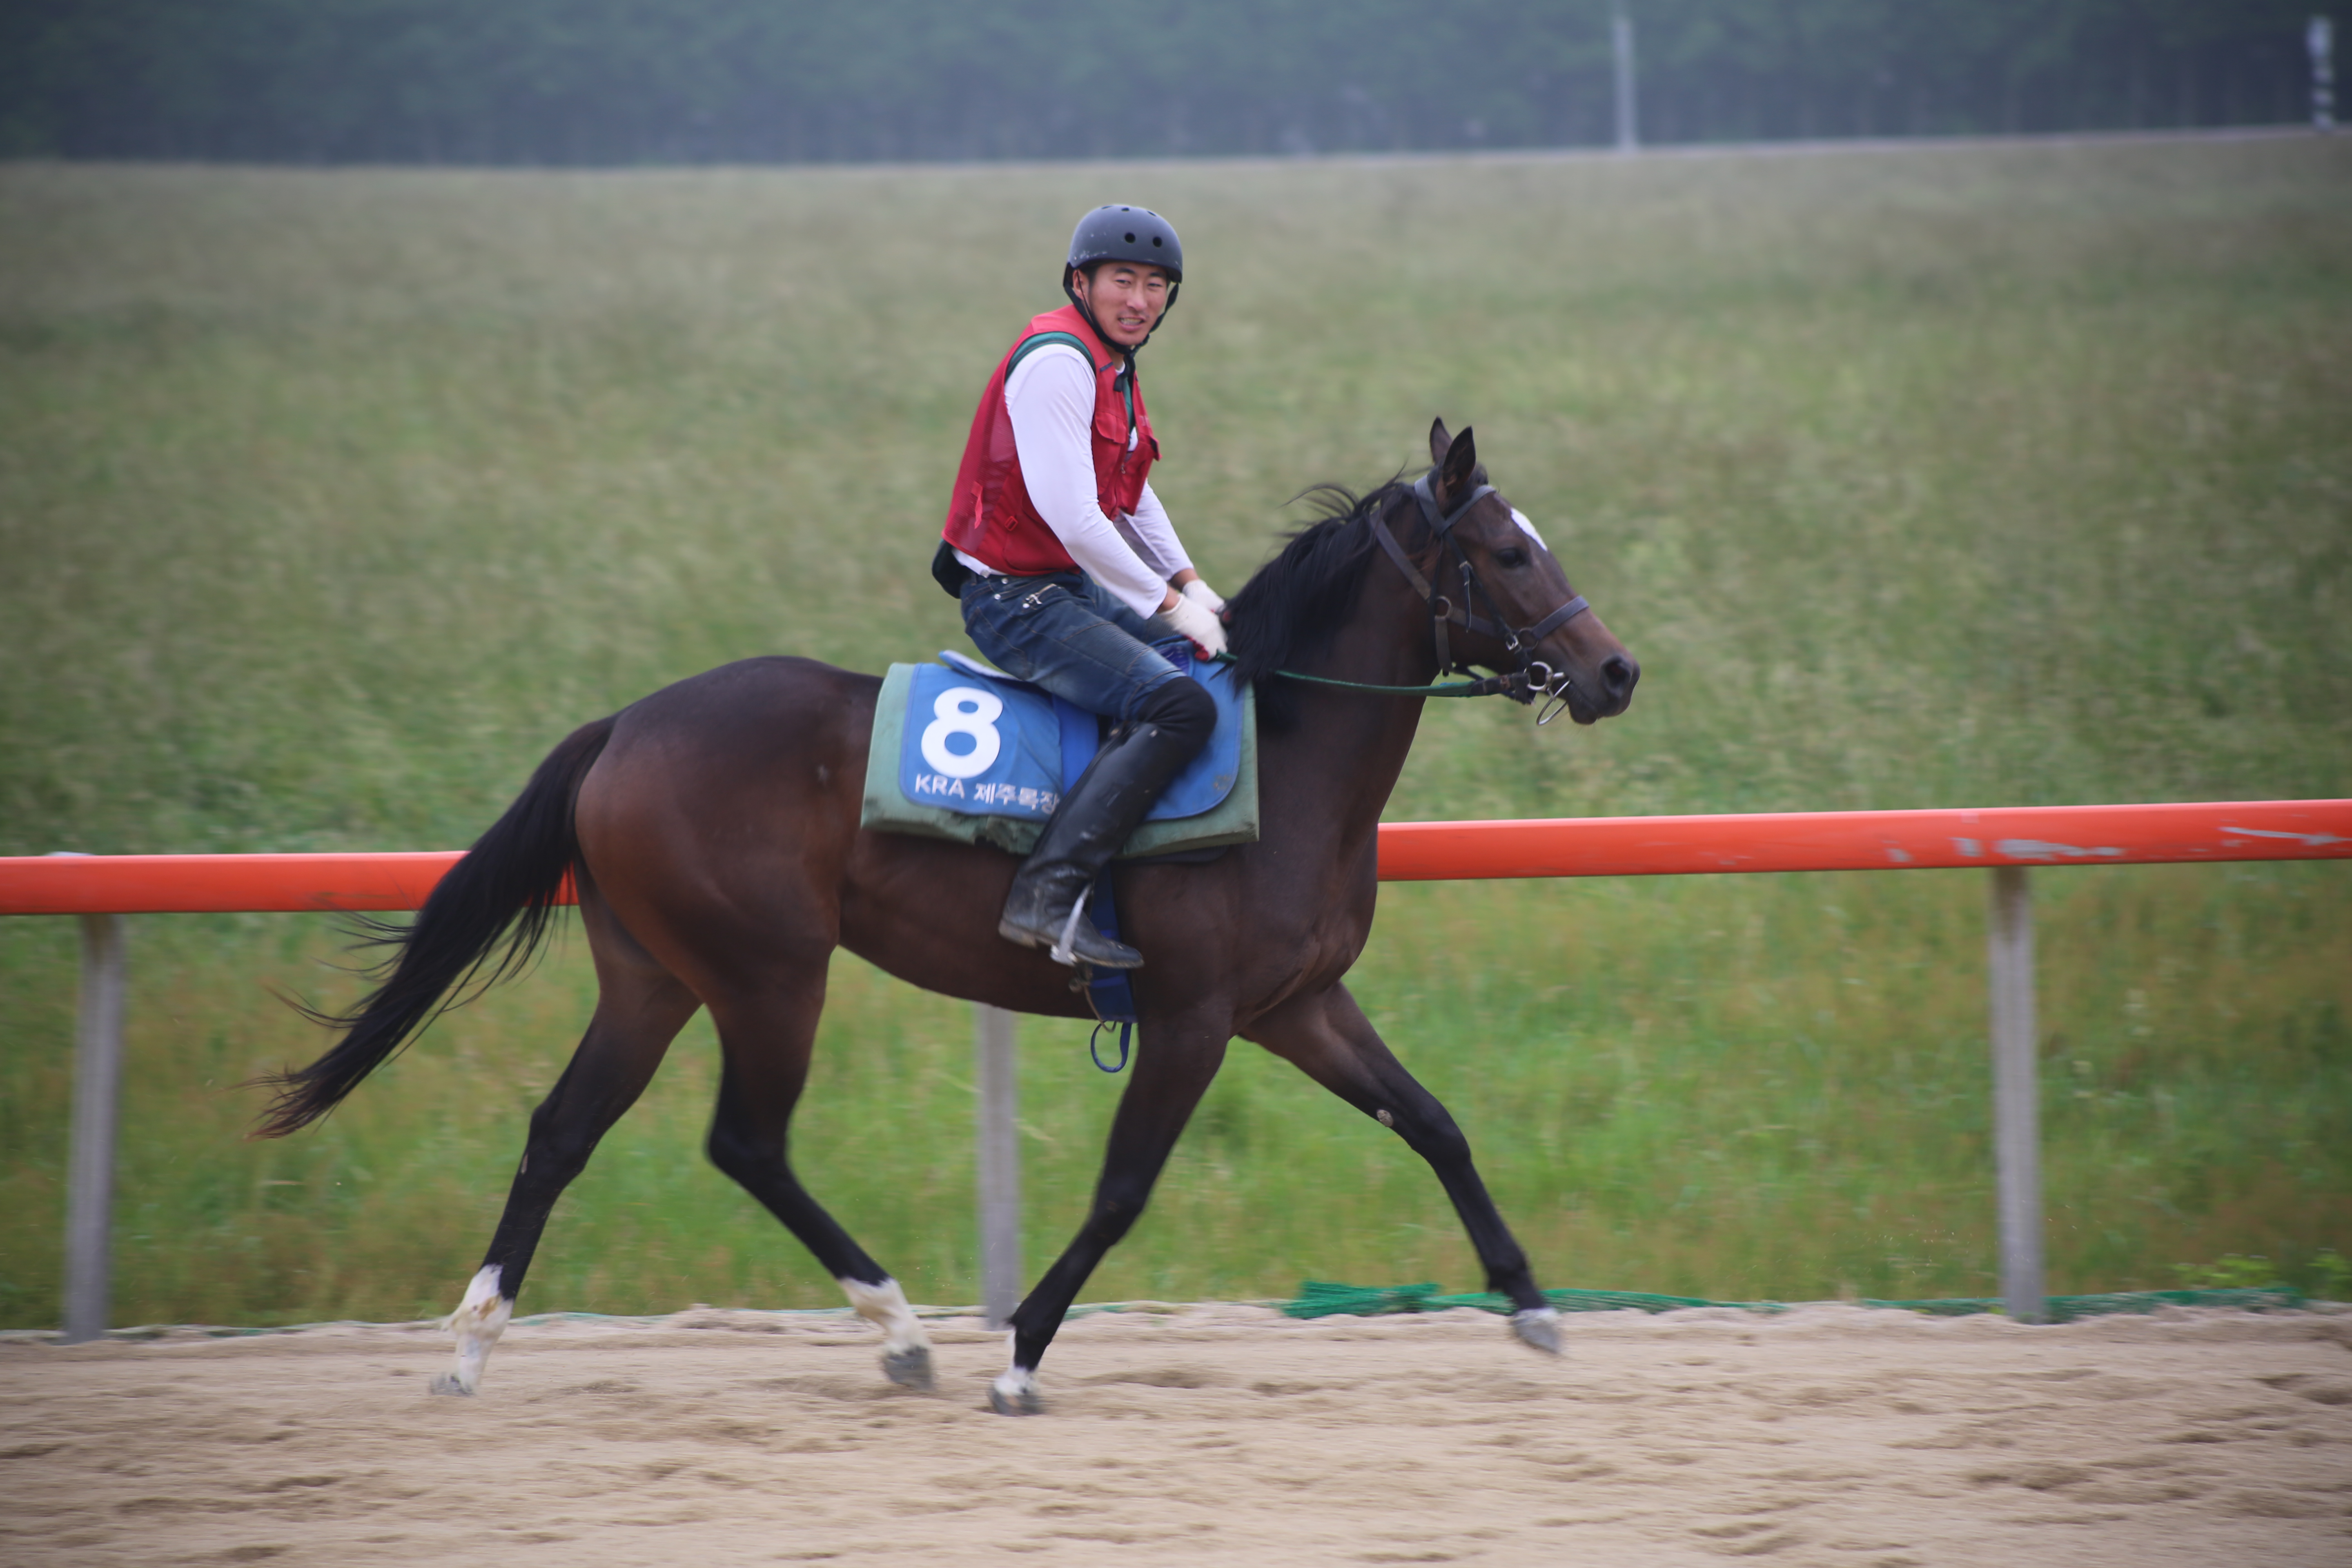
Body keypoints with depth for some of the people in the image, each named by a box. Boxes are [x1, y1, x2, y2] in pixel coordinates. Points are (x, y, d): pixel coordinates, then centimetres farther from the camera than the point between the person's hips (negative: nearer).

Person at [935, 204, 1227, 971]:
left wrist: (1191, 584, 13)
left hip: (1071, 585, 11)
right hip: (1014, 598, -11)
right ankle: (1048, 892, -33)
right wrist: (1168, 604, -18)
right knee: (1180, 705, -26)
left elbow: (1132, 496, 26)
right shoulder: (1056, 362, -19)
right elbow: (1070, 515, -25)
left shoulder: (1112, 364, 14)